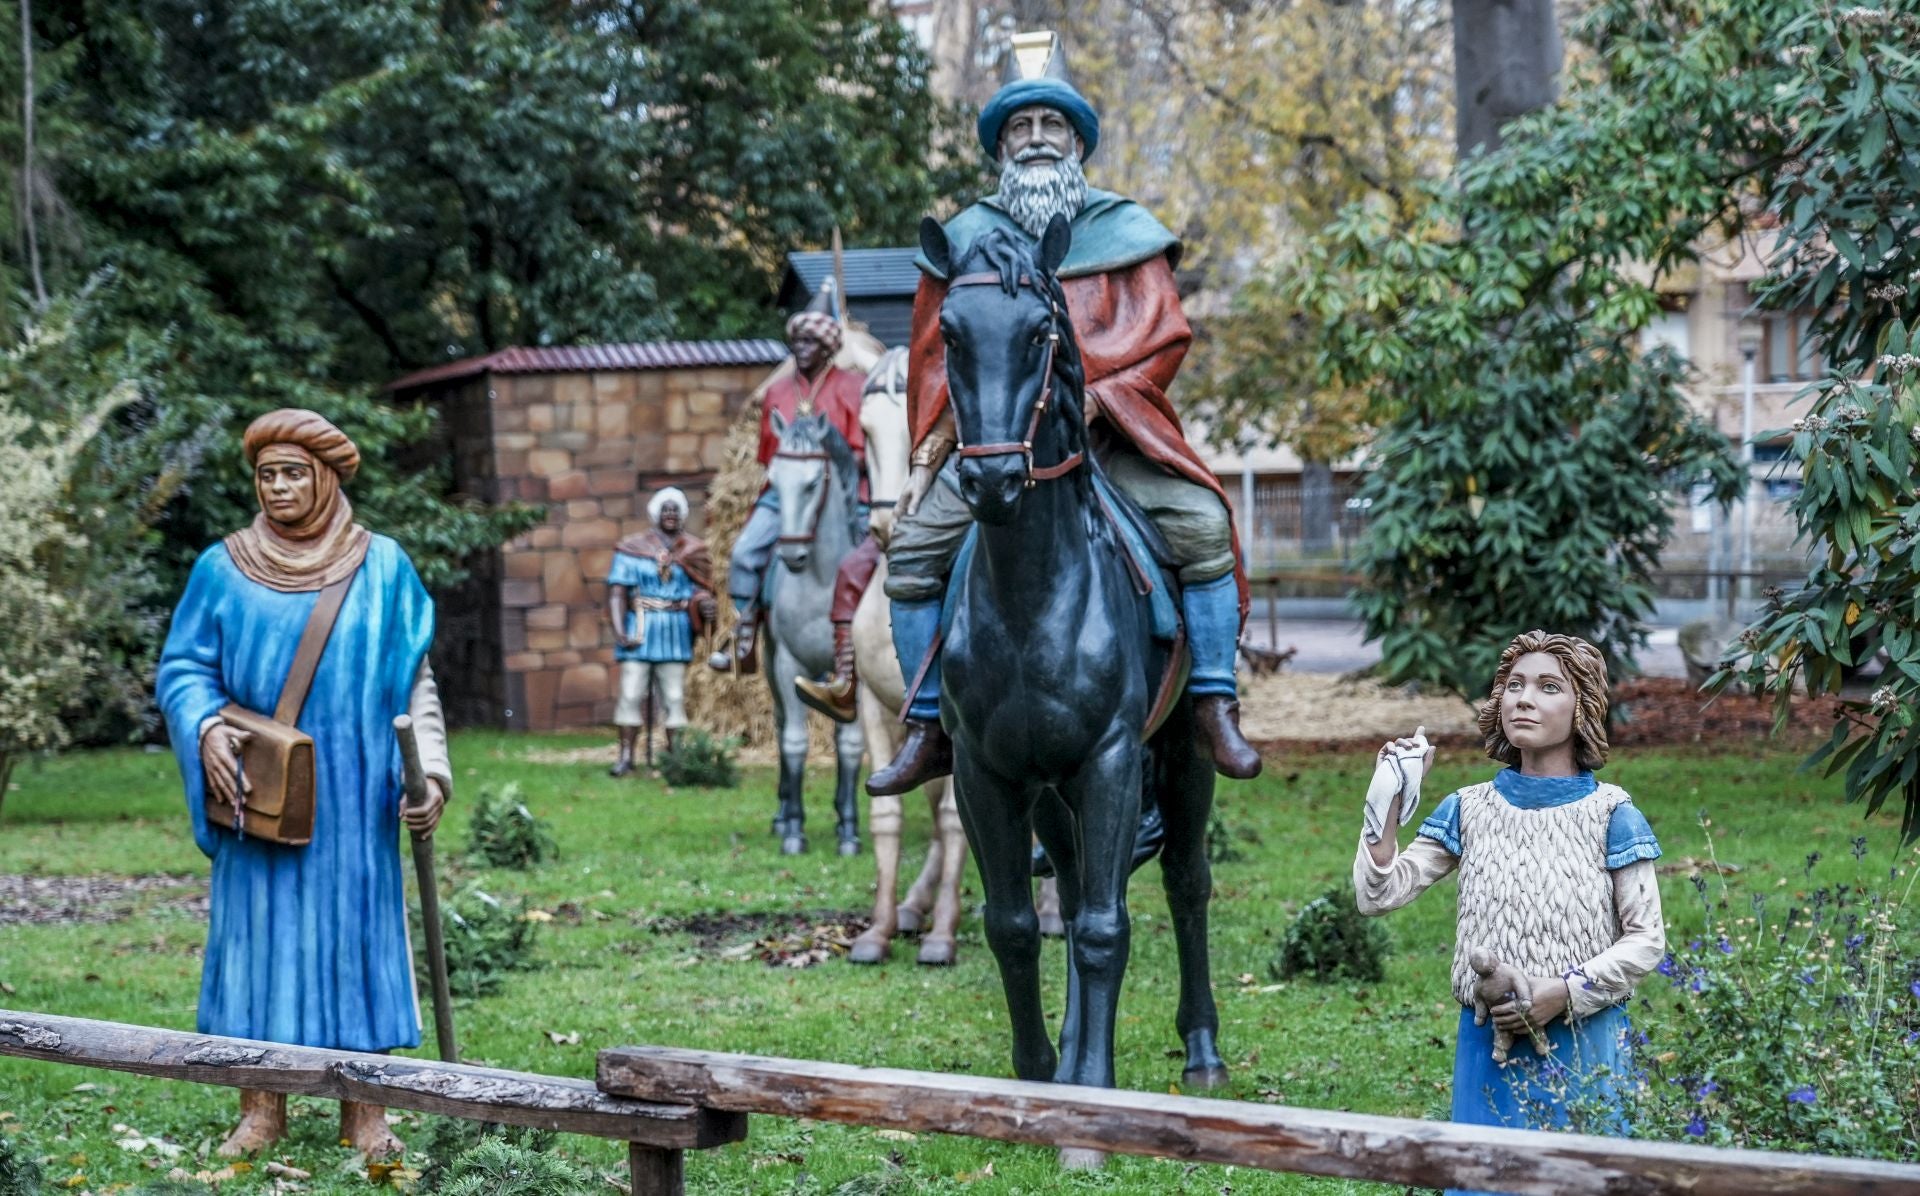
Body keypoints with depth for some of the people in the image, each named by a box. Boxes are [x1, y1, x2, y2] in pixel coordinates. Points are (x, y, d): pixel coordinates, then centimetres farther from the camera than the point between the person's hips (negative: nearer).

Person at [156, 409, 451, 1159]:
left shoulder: (382, 567, 3)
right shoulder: (224, 570, 2)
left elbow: (413, 679, 4)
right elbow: (182, 668, 2)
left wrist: (431, 773, -6)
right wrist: (207, 730, -17)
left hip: (351, 796, 0)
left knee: (354, 929, 1)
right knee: (259, 928, 1)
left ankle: (364, 1112, 5)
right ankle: (262, 1108, 7)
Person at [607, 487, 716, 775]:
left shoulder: (693, 550, 8)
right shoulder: (631, 548, 1)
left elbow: (700, 589, 8)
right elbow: (617, 591, -4)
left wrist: (704, 604, -17)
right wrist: (619, 631, -14)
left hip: (675, 632, 2)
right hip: (640, 629, -1)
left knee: (675, 697, 2)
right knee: (630, 694, -4)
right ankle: (626, 756, 2)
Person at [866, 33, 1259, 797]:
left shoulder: (1125, 231, 7)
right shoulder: (968, 238, 11)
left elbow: (1166, 338, -2)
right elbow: (937, 359, 12)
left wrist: (1094, 396, -17)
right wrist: (927, 459, 3)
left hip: (1110, 437, -1)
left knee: (1200, 523, -24)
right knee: (913, 546, -15)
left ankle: (1215, 710, -16)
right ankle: (929, 727, -3)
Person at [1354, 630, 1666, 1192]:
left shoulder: (1609, 813, -4)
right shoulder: (1469, 809, 5)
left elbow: (1646, 939, -4)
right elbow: (1379, 895, -1)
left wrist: (1564, 991, -16)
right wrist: (1391, 798, -9)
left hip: (1582, 1047, -3)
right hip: (1489, 1046, 3)